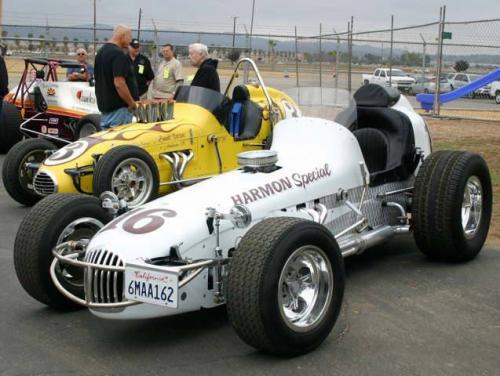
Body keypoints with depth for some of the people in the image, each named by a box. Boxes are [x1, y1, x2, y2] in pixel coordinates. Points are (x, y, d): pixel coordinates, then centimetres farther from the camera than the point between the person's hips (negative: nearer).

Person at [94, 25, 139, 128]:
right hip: (119, 107, -10)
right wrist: (132, 103, -16)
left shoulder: (101, 51, 14)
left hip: (104, 105, 10)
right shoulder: (118, 54, -17)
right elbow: (119, 84, -25)